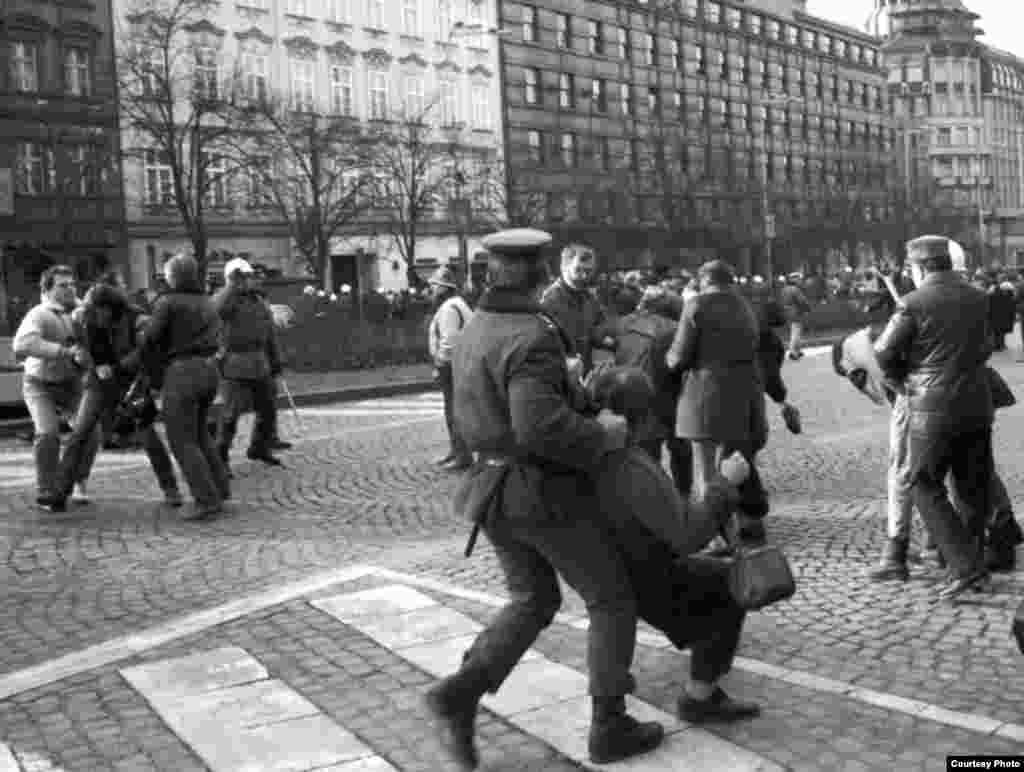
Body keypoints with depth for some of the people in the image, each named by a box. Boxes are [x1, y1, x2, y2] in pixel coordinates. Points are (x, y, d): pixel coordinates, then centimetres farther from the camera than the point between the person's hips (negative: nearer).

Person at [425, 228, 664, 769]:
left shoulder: (474, 333, 6)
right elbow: (541, 425, -35)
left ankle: (460, 694, 3)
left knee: (534, 602, 19)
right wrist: (604, 435, -18)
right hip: (547, 495, -8)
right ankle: (610, 726, 13)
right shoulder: (531, 339, -23)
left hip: (497, 491, 8)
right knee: (611, 600, 9)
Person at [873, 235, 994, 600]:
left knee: (925, 487, 4)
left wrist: (904, 379, 11)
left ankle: (965, 566, -5)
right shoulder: (978, 299, 5)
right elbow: (984, 348, 17)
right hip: (977, 403, 6)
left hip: (933, 408, -6)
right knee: (973, 487, 15)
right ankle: (973, 566, 23)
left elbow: (885, 352, -7)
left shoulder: (914, 303, -12)